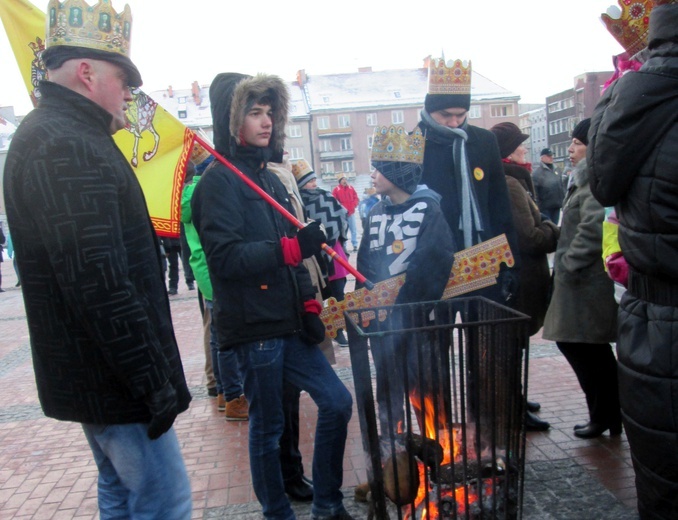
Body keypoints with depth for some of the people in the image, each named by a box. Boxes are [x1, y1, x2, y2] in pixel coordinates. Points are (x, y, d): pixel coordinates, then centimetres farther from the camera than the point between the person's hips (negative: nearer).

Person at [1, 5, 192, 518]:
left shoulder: (60, 138, 15)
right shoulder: (67, 149, -20)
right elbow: (100, 286, -27)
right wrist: (155, 383, -20)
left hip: (97, 374, 11)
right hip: (116, 379, -11)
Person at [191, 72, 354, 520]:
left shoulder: (269, 178, 15)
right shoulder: (219, 181, -9)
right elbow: (225, 257, -19)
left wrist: (308, 302, 9)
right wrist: (293, 246, -28)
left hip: (288, 323, 8)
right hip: (254, 327, -7)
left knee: (337, 403, 9)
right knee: (268, 427, 6)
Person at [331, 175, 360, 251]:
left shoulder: (351, 188, 8)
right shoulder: (336, 189, -3)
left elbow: (356, 198, 10)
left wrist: (353, 206, -6)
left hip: (351, 212, 3)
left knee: (353, 230, 6)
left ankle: (355, 245, 13)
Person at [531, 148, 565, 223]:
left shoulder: (556, 172, 14)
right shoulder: (537, 173, -9)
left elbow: (561, 187, 21)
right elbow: (534, 191, -14)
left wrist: (563, 201, 14)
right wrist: (536, 205, -18)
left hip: (556, 206, 7)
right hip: (545, 207, -7)